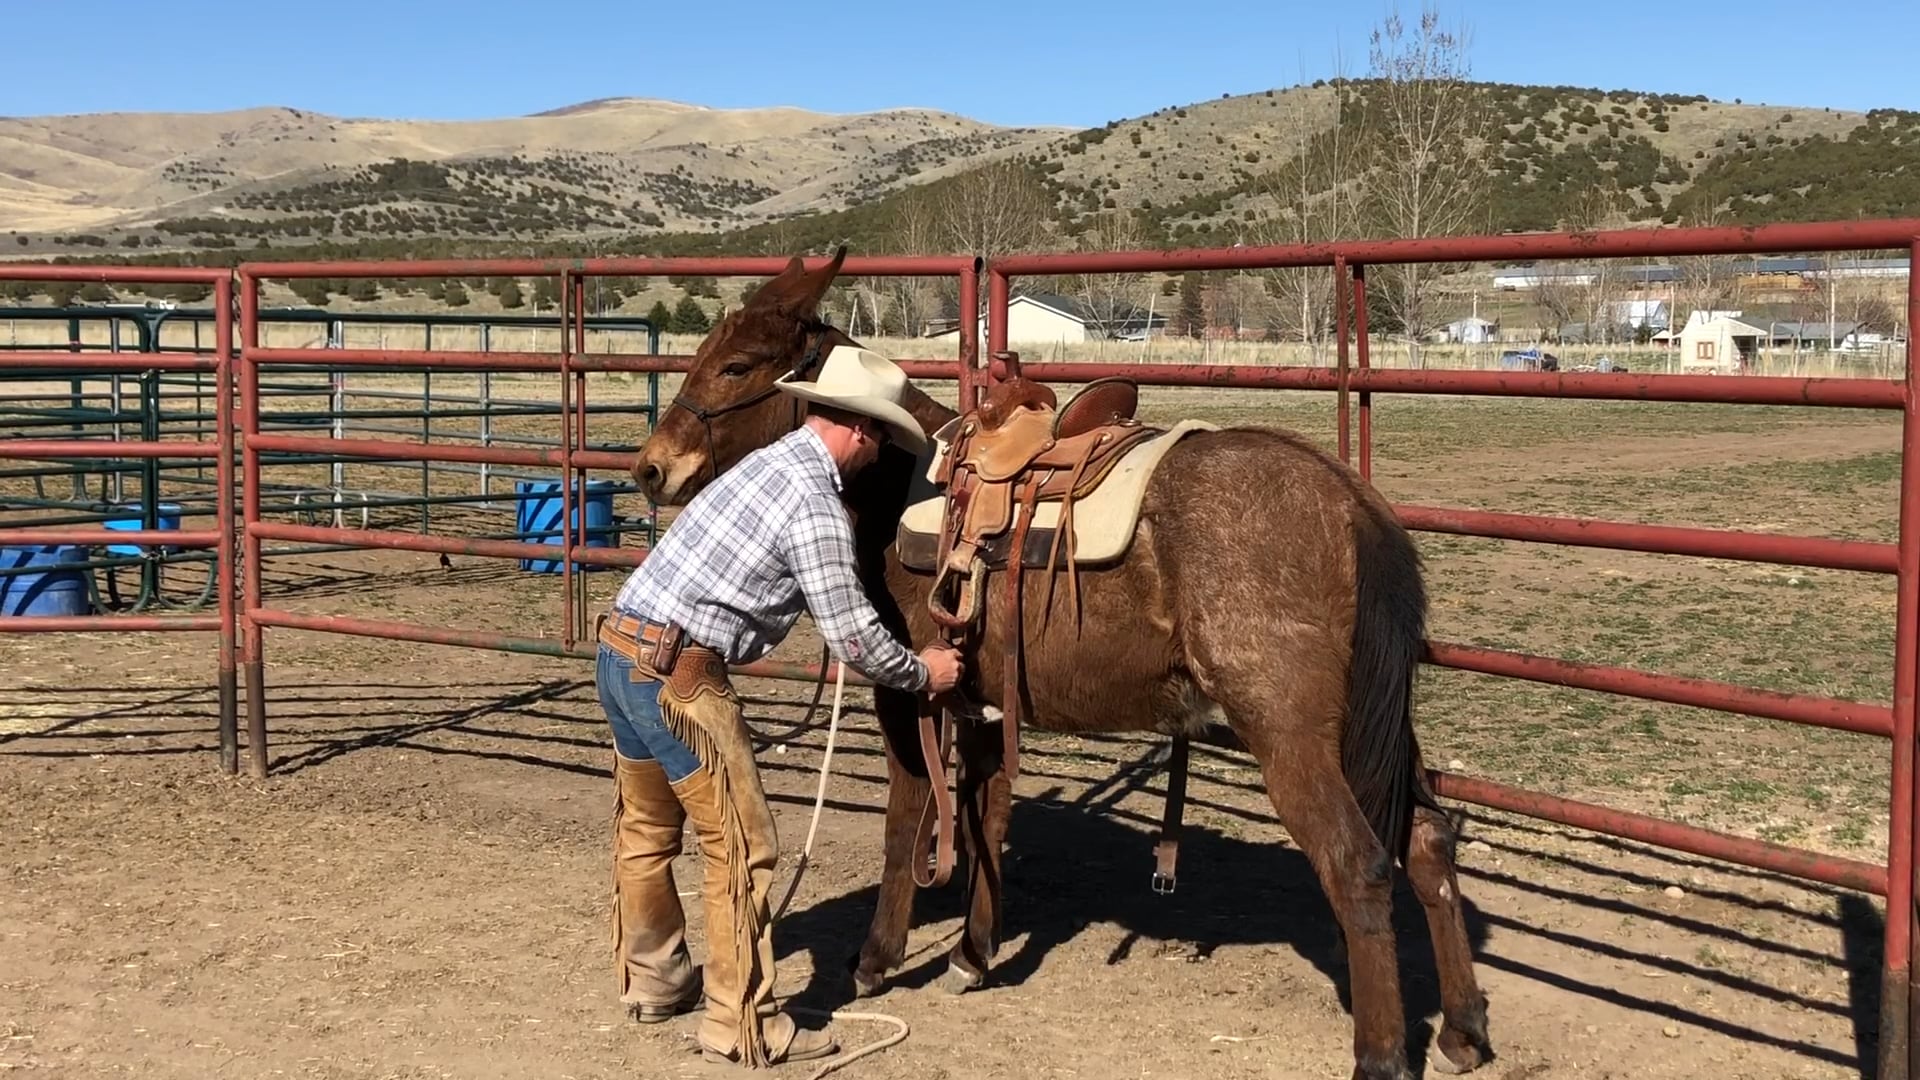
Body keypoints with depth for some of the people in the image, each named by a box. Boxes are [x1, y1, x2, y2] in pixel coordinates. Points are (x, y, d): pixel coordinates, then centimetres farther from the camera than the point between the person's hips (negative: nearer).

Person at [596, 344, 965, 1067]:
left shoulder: (768, 460, 13)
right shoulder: (817, 509, -14)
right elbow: (852, 638, -10)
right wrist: (922, 671, 7)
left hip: (620, 649, 10)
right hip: (679, 674, -10)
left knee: (644, 827, 22)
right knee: (741, 846, 0)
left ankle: (651, 981, 39)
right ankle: (743, 1028, 7)